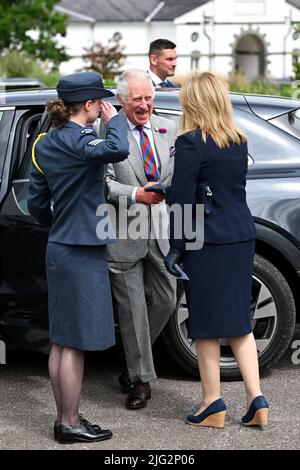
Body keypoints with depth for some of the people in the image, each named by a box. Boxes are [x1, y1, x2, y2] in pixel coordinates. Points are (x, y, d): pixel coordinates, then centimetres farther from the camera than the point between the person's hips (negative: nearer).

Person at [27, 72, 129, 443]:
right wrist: (114, 119, -18)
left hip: (59, 249, 9)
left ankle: (65, 418, 22)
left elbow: (36, 203, 14)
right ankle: (70, 425, 7)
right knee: (76, 343, -1)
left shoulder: (45, 144, 10)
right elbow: (117, 150, -37)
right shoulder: (78, 138, -16)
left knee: (61, 340, 13)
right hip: (81, 252, -9)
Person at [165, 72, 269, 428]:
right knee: (238, 321, 14)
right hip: (241, 236, 7)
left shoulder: (191, 143, -12)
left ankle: (212, 405, 13)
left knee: (207, 325, 5)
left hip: (207, 241, -7)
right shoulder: (239, 142, 9)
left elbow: (183, 201, -13)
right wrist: (167, 191, 22)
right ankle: (256, 400, 11)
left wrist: (175, 248, -6)